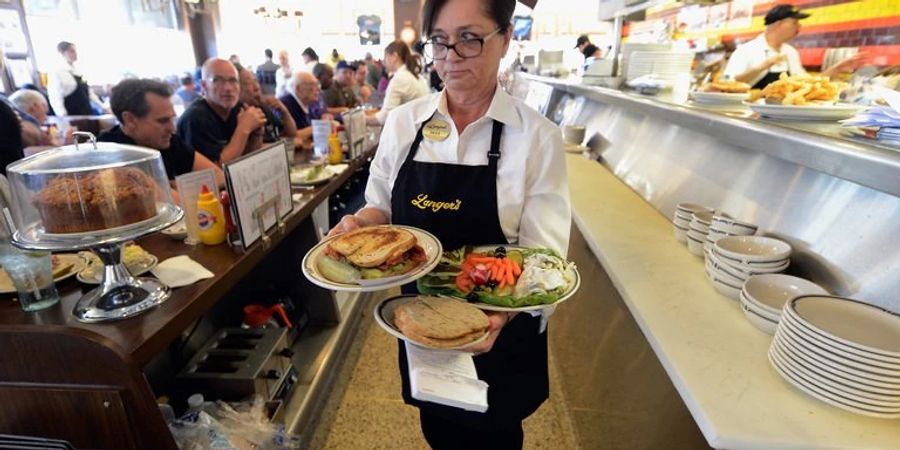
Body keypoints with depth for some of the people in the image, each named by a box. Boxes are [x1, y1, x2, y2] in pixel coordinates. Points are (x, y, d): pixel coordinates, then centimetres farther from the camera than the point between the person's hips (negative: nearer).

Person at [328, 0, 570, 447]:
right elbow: (381, 207, 6)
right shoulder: (402, 121, -4)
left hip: (498, 331, -2)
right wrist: (361, 222, -16)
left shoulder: (538, 136, -14)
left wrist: (501, 313, -33)